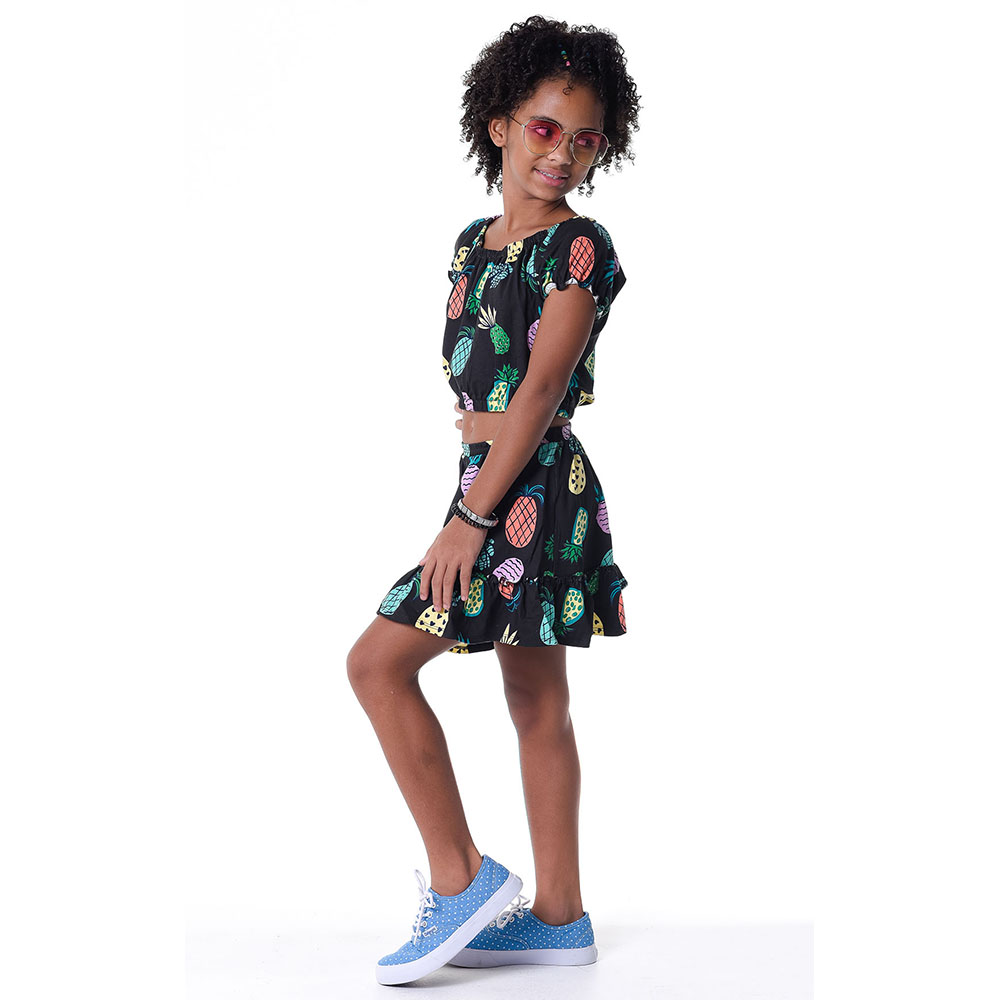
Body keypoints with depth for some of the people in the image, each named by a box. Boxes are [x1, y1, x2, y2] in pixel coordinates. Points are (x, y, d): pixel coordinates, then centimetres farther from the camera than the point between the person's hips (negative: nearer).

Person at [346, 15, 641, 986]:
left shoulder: (578, 247, -11)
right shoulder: (475, 240, 14)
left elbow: (538, 393, -18)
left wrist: (470, 518, -20)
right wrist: (478, 418, 2)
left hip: (531, 488, -8)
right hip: (496, 475, 8)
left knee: (379, 662, -9)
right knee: (537, 704, 10)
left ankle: (462, 878, -1)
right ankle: (558, 915, 18)